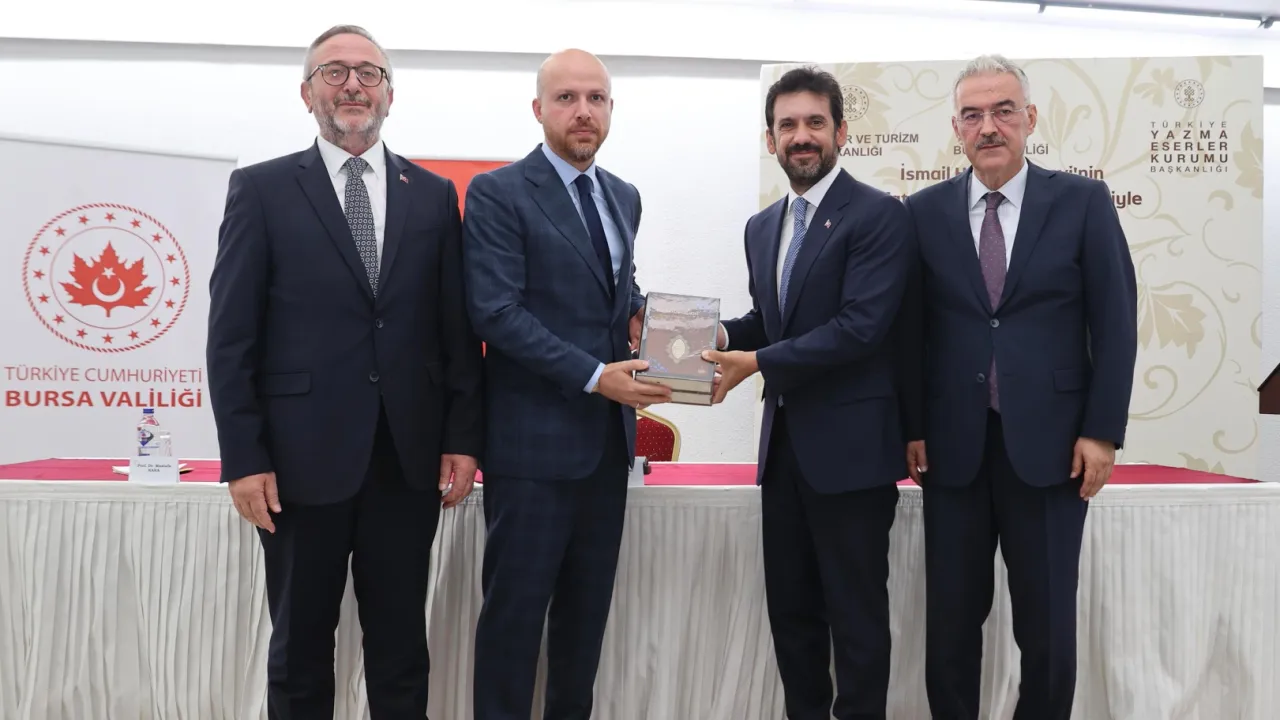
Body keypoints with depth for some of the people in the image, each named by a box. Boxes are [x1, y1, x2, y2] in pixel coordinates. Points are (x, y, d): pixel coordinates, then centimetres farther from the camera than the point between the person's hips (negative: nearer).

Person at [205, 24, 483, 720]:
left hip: (410, 460, 2)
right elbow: (230, 337, -3)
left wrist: (463, 438, 1)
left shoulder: (433, 194, 8)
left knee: (401, 649, 13)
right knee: (300, 650, 13)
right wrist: (243, 458, -8)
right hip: (304, 457, -2)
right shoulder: (262, 189, 1)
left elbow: (457, 328, 7)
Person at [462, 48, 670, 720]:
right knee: (517, 602, 2)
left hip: (609, 436, 6)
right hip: (535, 436, -6)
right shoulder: (496, 193, -7)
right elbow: (497, 312, -15)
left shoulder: (624, 197, 14)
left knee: (588, 603, 14)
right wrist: (595, 376, -19)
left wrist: (637, 311, 1)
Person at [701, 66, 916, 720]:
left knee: (856, 614, 5)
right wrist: (724, 335, -1)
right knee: (790, 608, 16)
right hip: (783, 443, 7)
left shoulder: (879, 215, -11)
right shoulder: (762, 227, 13)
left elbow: (861, 326, -20)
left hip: (850, 445, -7)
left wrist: (757, 363, -18)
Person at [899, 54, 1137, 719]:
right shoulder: (924, 211, 4)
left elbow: (1115, 322, 0)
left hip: (1049, 440, -1)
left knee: (1047, 617, 9)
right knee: (952, 614, 10)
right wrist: (912, 428, 0)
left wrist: (1103, 431, -5)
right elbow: (912, 329, 4)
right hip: (952, 442, 1)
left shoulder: (1083, 202, 1)